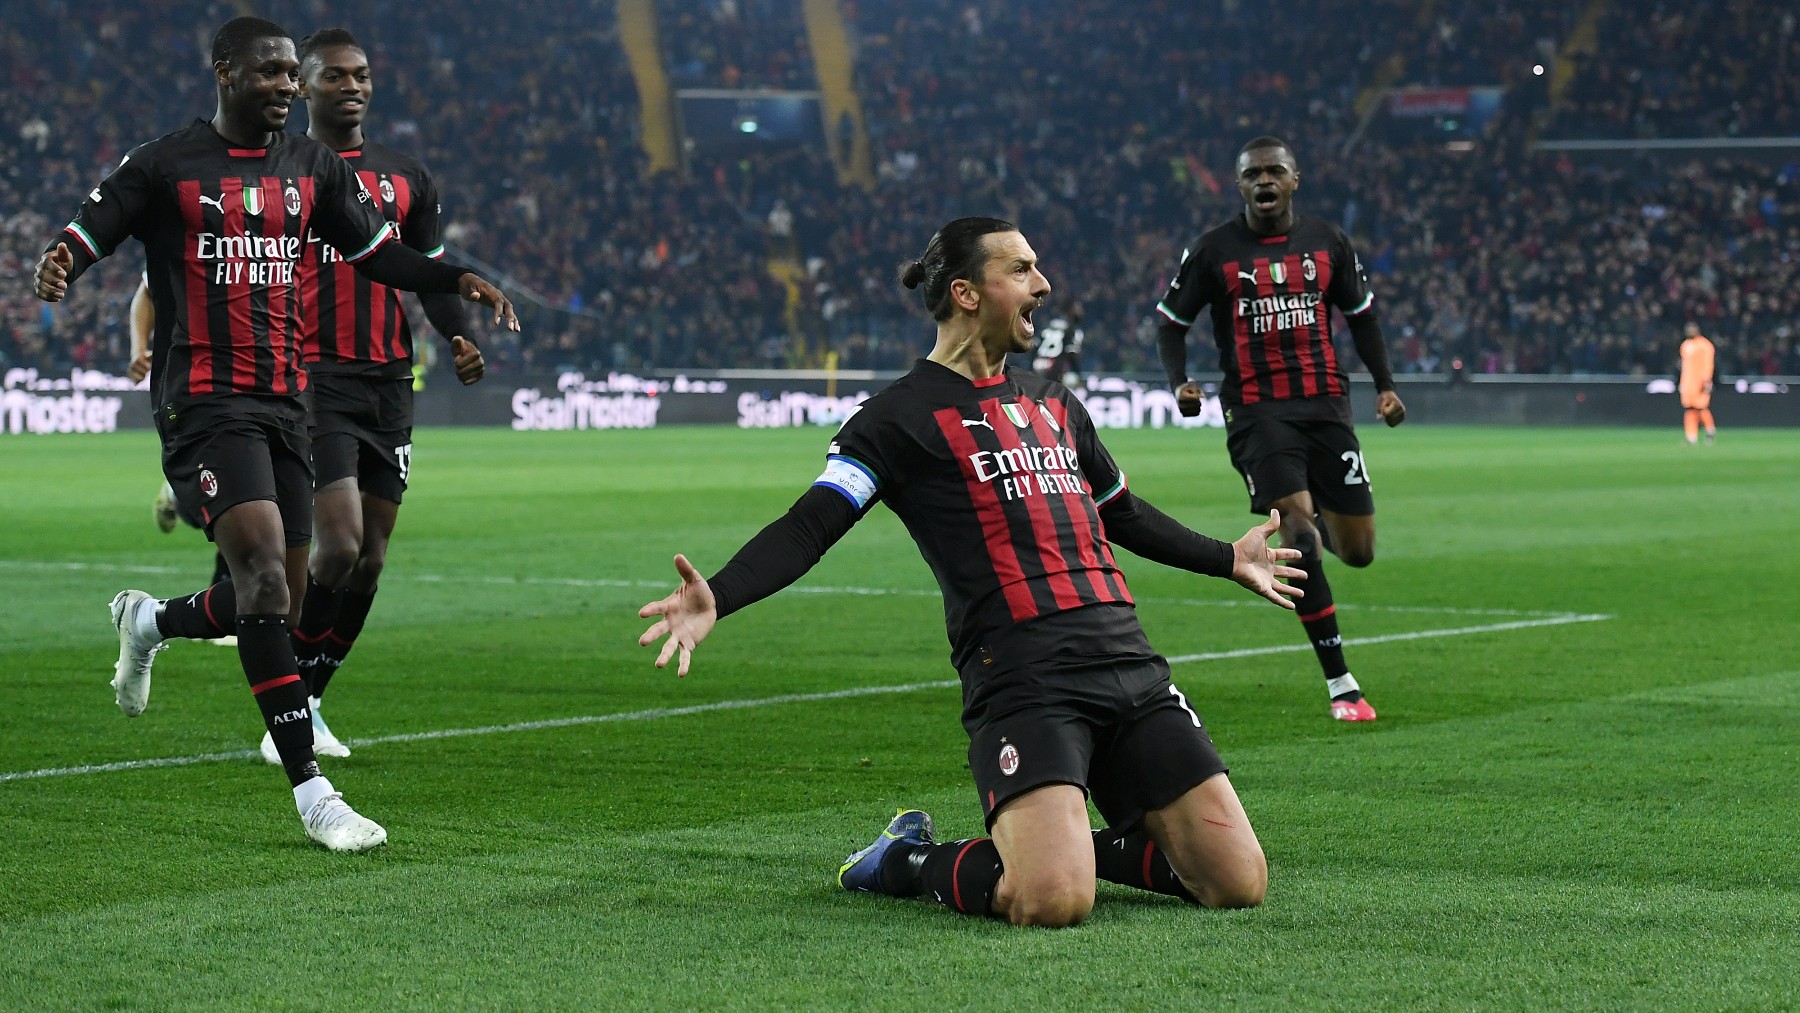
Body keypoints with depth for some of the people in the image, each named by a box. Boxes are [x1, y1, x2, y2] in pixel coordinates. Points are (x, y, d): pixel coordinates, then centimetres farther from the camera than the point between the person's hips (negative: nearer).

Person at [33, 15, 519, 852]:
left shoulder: (312, 168, 13)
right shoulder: (162, 166, -2)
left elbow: (374, 251, 20)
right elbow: (83, 238, -4)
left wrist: (458, 281, 5)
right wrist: (56, 269, -27)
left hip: (283, 401, 6)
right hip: (203, 401, -6)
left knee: (276, 598, 7)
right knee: (264, 567, -20)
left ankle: (149, 623, 41)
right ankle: (310, 791, -20)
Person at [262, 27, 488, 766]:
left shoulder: (406, 179, 14)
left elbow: (431, 273, 18)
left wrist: (459, 339, -1)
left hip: (389, 384, 5)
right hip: (313, 380, -5)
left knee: (371, 558, 5)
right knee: (339, 545, -17)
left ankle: (310, 703, 19)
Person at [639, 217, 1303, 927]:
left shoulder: (1053, 402, 22)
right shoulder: (902, 416, 1)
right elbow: (810, 526, -10)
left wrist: (1229, 560, 50)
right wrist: (717, 599, -28)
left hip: (1128, 663, 7)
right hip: (1021, 677, -7)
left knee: (1237, 883, -3)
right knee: (1052, 903, -25)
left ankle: (1065, 843, 22)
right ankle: (908, 862, 6)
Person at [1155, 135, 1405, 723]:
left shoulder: (1327, 243, 10)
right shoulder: (1213, 252, 2)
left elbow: (1361, 314, 21)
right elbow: (1171, 322, 9)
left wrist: (1385, 386, 9)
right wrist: (1179, 383, -9)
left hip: (1326, 406, 3)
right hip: (1257, 412, -3)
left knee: (1358, 552, 1)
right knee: (1298, 531, -21)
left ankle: (1319, 523, 41)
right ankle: (1340, 683, -14)